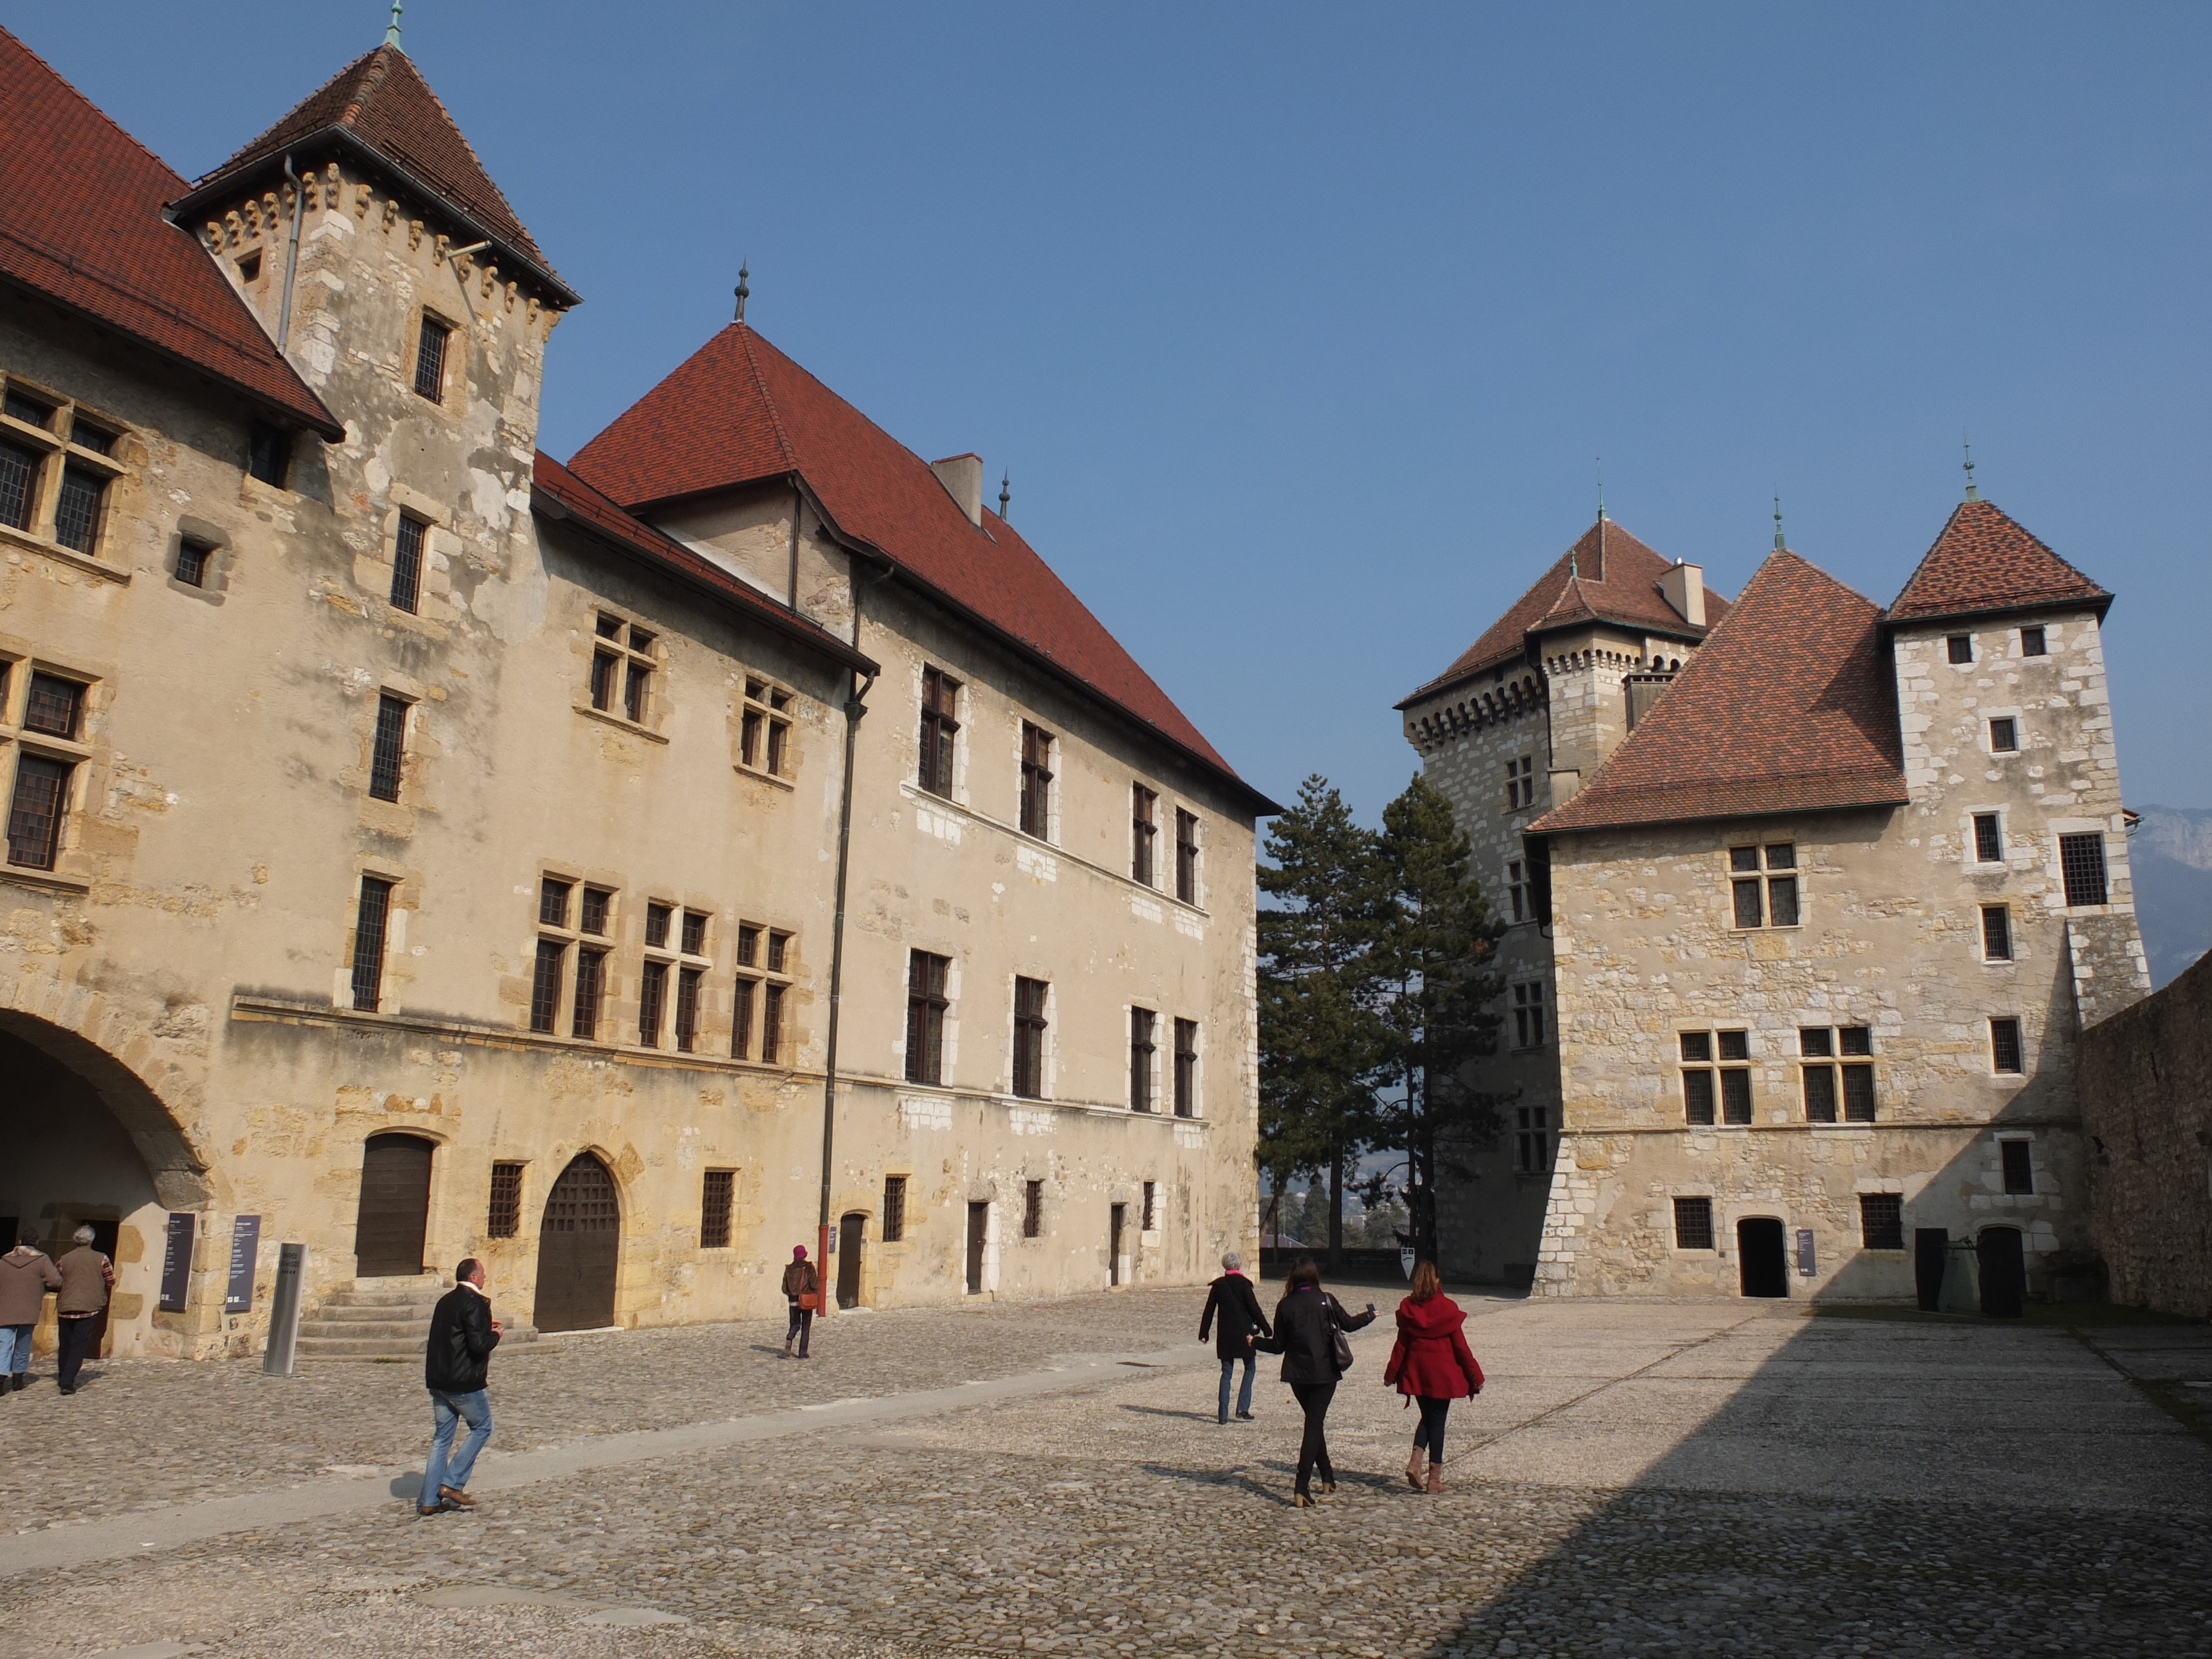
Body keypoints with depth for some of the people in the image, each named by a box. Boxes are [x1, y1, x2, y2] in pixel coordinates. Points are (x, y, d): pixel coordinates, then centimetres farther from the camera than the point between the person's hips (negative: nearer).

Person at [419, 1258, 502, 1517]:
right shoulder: (475, 1303, -15)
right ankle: (452, 1483, 2)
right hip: (465, 1382, -8)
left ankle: (429, 1500, 12)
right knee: (482, 1428, 9)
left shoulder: (445, 1301, 12)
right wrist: (495, 1335, -3)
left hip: (438, 1381, 8)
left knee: (441, 1437, 12)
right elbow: (479, 1344, -22)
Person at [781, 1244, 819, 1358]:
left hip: (793, 1301, 3)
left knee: (795, 1324, 16)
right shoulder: (808, 1267, -9)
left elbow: (785, 1288, 2)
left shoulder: (789, 1269, 1)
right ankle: (803, 1353, 7)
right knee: (806, 1327, 7)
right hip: (807, 1301, -3)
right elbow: (814, 1284, -13)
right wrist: (816, 1293, 6)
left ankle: (789, 1339, -15)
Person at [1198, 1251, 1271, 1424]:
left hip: (1224, 1335, 3)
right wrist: (1267, 1331, -3)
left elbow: (1209, 1311, 6)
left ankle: (1223, 1414, 2)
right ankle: (1243, 1408, 5)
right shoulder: (1244, 1284, -8)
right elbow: (1254, 1309, -9)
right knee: (1249, 1368, 14)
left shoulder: (1218, 1285, 3)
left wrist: (1203, 1333, 12)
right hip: (1243, 1333, -3)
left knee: (1226, 1372, 8)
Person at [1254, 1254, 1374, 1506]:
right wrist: (1371, 1315, 25)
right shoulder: (1326, 1300, -6)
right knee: (1315, 1425, -2)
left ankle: (1328, 1477, 28)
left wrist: (1254, 1343, 19)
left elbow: (1278, 1346, 0)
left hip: (1298, 1376, 2)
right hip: (1325, 1373, -2)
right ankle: (1301, 1487, -12)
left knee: (1314, 1422, 21)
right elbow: (1348, 1324, 5)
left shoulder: (1285, 1305, -4)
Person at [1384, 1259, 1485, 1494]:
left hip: (1416, 1373, 3)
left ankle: (1415, 1462, -1)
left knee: (1427, 1417, 19)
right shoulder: (1447, 1308, -11)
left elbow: (1401, 1344, 1)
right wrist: (1475, 1376, 1)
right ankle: (1435, 1478, 8)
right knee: (1437, 1421, 6)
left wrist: (1391, 1374, 9)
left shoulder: (1408, 1308, -3)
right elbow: (1460, 1346, -7)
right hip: (1442, 1374, -3)